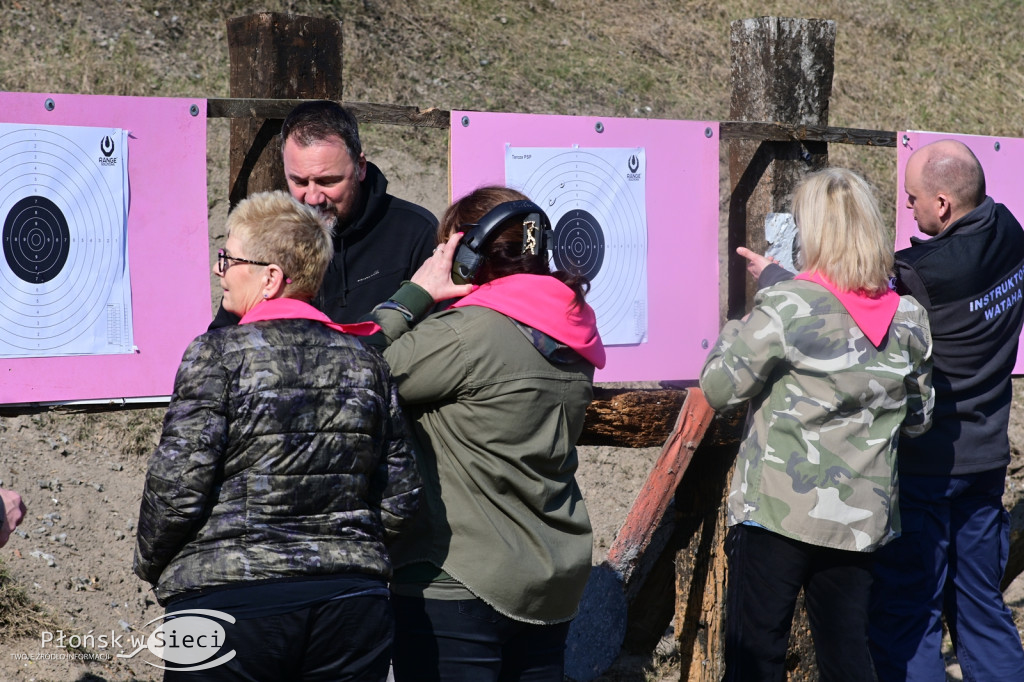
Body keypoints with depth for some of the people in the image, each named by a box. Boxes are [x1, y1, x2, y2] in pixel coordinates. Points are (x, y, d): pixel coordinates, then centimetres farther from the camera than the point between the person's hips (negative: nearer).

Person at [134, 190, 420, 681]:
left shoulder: (217, 354, -8)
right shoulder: (364, 361, 7)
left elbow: (178, 484, -10)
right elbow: (399, 497, 8)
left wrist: (150, 562, 8)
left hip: (229, 603, -4)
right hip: (351, 601, 4)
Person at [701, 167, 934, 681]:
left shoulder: (786, 307, -14)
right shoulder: (909, 318, 2)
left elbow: (718, 389, -7)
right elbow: (918, 418, 12)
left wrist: (733, 334, 9)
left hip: (776, 513, -5)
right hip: (860, 518, 5)